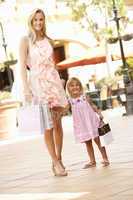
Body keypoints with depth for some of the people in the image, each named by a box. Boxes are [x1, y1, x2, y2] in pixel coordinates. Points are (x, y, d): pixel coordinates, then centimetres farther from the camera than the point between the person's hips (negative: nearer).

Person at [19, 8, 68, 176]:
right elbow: (22, 66, -7)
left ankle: (58, 159, 12)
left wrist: (59, 85, 15)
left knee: (58, 123, 2)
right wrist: (26, 88, -16)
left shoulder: (48, 41, 13)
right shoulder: (25, 41, -1)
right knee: (48, 125, -5)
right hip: (37, 82, -4)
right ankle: (56, 162, -1)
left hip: (53, 81, 4)